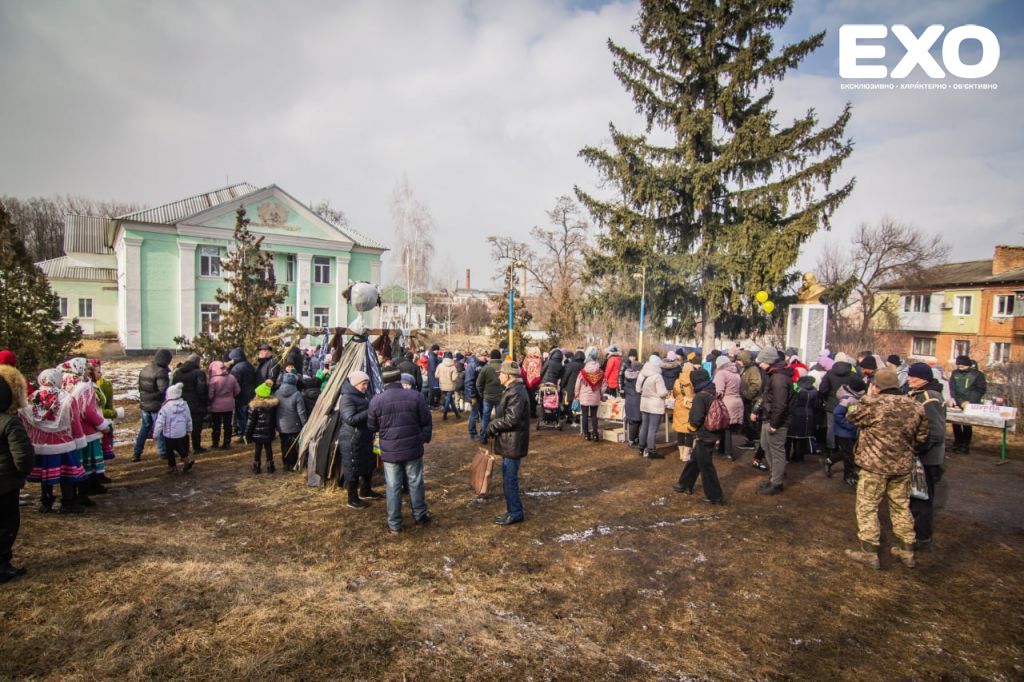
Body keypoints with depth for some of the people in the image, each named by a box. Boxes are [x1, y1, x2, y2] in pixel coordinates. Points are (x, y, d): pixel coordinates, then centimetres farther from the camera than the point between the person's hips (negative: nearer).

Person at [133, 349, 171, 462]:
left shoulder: (145, 369, 6)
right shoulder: (161, 372, -21)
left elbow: (140, 387, 12)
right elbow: (163, 389, -29)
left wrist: (143, 398, 19)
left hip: (144, 404, 7)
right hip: (157, 405, -7)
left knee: (145, 427, 19)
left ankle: (137, 453, 21)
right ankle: (163, 452, 17)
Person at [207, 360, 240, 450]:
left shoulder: (213, 380, -16)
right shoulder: (231, 377, -3)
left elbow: (210, 395, -15)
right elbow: (237, 391, 4)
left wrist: (209, 403, 4)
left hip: (216, 406, -3)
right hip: (229, 405, 3)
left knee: (216, 425, 10)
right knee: (228, 425, 11)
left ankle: (216, 443, 18)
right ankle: (227, 443, 14)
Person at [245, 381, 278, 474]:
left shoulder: (254, 406, -13)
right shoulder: (273, 404, -3)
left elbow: (250, 422, -9)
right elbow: (275, 419, 6)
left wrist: (247, 435, -1)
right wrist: (275, 428, 16)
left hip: (257, 434, -2)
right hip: (269, 433, 3)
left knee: (257, 450, 10)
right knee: (269, 450, 13)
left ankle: (256, 467, 17)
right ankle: (270, 467, 18)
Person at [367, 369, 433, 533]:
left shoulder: (376, 400, -7)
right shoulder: (414, 396, -6)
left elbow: (372, 427, 5)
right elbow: (427, 422, 0)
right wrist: (424, 439, 16)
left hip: (390, 451, 0)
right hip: (413, 449, 0)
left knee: (393, 487, 10)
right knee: (415, 484, 14)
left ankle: (394, 524, 19)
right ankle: (420, 516, 29)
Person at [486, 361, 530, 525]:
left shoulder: (516, 392, -21)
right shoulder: (513, 390, 13)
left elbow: (511, 419, -26)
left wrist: (492, 425, -14)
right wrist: (495, 426, 5)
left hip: (513, 443, -10)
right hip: (509, 442, 10)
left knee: (510, 479, 0)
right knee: (509, 478, 18)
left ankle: (515, 513, 12)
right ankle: (514, 510, 29)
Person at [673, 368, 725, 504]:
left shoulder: (700, 396, -22)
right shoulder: (714, 393, 4)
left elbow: (695, 419, -24)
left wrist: (693, 427, -4)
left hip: (704, 436, -9)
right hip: (713, 433, 9)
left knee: (705, 465, 4)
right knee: (694, 459, 21)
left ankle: (715, 496, 12)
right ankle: (685, 485, 34)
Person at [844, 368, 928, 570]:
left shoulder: (873, 403, -18)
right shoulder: (915, 406, 1)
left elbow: (852, 416, 0)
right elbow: (922, 437, 10)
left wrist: (867, 397, 9)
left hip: (875, 466, -6)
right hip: (903, 466, 6)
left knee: (867, 507, 5)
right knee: (901, 507, 19)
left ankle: (869, 552, 11)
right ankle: (907, 550, 29)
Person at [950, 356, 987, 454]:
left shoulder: (977, 374, 0)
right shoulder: (955, 374, 7)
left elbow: (981, 390, -3)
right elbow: (952, 389, 4)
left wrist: (970, 402, -13)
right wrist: (961, 402, -7)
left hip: (971, 405, -3)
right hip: (957, 404, 3)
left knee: (967, 424, -5)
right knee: (956, 423, 2)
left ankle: (965, 445, 4)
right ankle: (957, 444, 13)